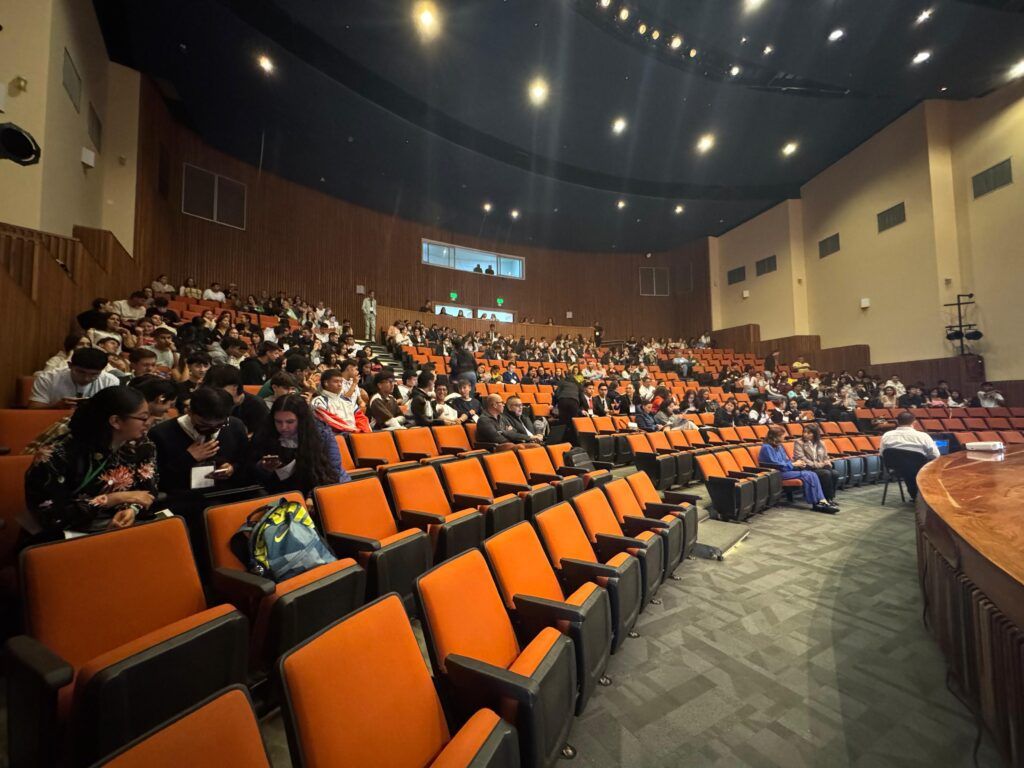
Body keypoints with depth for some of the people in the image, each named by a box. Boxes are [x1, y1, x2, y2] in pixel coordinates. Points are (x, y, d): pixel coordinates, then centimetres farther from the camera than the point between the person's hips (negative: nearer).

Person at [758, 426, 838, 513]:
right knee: (806, 475, -22)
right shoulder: (767, 448, -12)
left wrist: (795, 464, 0)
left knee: (812, 474, -12)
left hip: (786, 469, 9)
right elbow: (775, 464, -18)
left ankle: (822, 501, -22)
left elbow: (786, 461, 20)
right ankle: (816, 503, -16)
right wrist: (793, 464, -10)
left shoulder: (779, 446, 17)